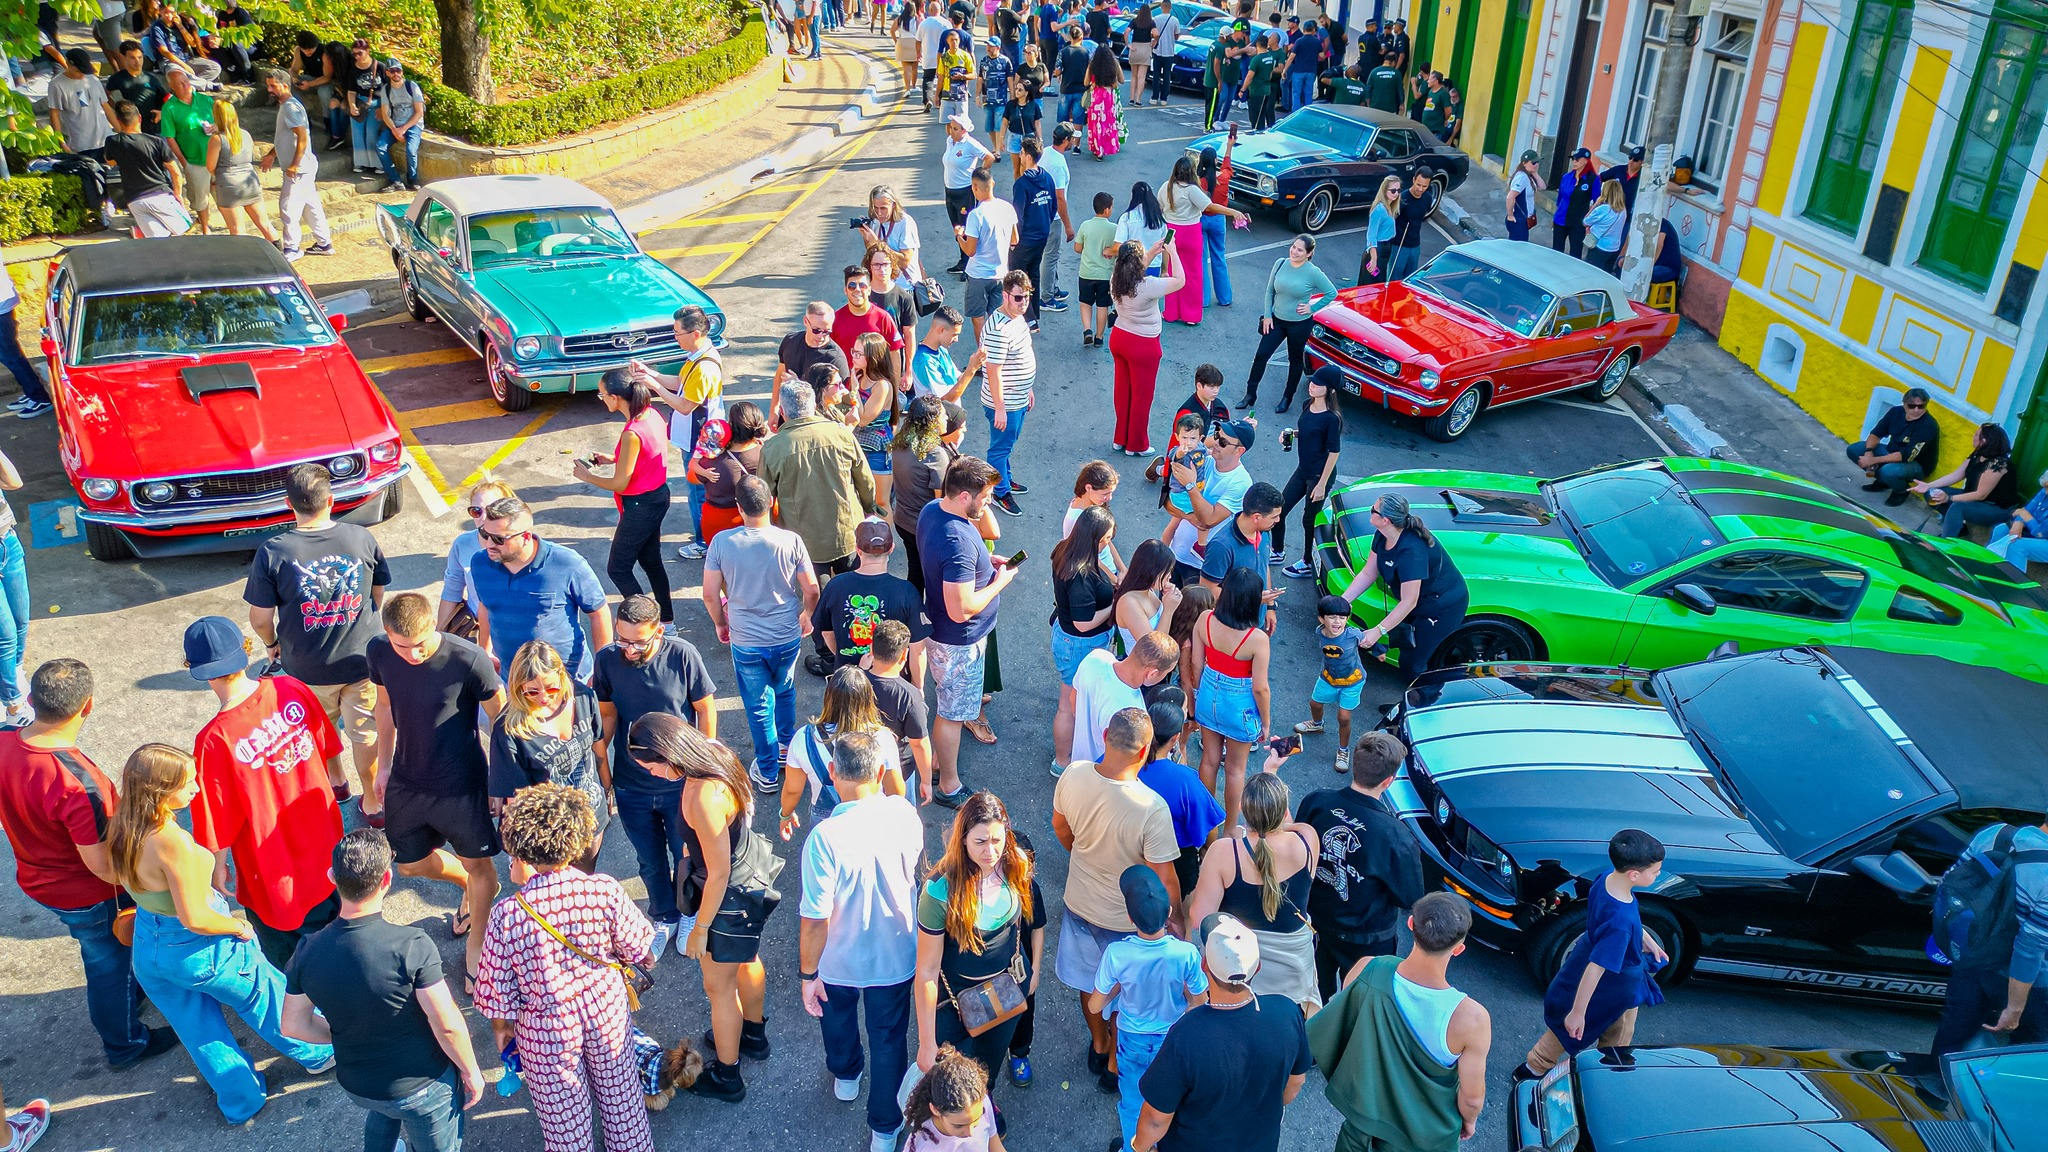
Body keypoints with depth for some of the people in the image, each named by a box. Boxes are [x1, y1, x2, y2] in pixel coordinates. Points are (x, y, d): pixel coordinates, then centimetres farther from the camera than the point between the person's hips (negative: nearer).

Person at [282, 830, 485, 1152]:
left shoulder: (309, 951, -17)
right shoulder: (411, 946, -31)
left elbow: (294, 1025, -3)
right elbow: (448, 1026, -25)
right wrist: (471, 1072, -9)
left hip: (356, 1086, 5)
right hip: (423, 1087, -4)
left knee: (381, 1113, 38)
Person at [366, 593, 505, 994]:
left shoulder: (469, 660, -29)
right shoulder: (378, 652, -15)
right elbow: (385, 705, 5)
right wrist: (384, 765, 12)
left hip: (461, 784, -5)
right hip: (407, 780, 5)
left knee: (478, 863, 12)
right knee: (411, 863, 21)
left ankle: (476, 942, 36)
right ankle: (467, 887, 52)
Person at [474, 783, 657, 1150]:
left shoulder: (507, 915, -28)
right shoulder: (605, 890, -23)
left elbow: (499, 986, -14)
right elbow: (635, 945, -8)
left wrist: (502, 1025, 7)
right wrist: (643, 959, 17)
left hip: (547, 1027, -2)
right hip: (607, 1009, 3)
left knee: (562, 1110, 21)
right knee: (619, 1089, 28)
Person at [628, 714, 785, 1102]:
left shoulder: (704, 798, -38)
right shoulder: (713, 752, -11)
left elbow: (718, 873, -28)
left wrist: (699, 930, -15)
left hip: (732, 896, -9)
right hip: (750, 871, 9)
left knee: (718, 986, 13)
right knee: (745, 960, 31)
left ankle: (726, 1077, 34)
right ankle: (753, 1036, 55)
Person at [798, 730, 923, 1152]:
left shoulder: (825, 837, -33)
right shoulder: (905, 813, -21)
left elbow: (816, 921, -26)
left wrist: (808, 974, -11)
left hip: (839, 962, -1)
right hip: (897, 958, 2)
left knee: (838, 1017, 31)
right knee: (889, 1040, 22)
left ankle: (845, 1077, 59)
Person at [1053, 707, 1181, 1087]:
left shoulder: (1073, 775, -22)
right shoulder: (1152, 809, -36)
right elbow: (1165, 880, -26)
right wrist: (1177, 918, -5)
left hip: (1079, 902, 4)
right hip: (1127, 919, -4)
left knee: (1090, 979, 30)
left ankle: (1099, 1043, 54)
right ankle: (1115, 1064, 45)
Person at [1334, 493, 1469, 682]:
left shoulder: (1411, 551, -38)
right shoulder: (1382, 536, -11)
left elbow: (1409, 602, -34)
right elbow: (1367, 574, -2)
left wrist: (1378, 631, -33)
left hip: (1443, 607, -9)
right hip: (1421, 600, 9)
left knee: (1414, 663, -2)